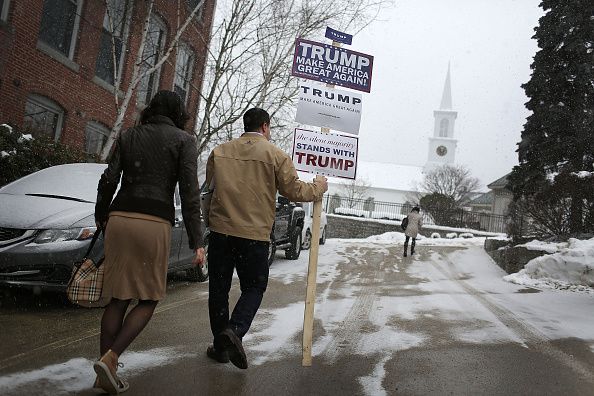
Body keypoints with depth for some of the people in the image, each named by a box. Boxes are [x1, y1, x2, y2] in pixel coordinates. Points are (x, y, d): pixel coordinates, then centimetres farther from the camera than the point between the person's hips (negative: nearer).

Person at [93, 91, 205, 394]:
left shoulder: (128, 136, 14)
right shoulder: (184, 140, 5)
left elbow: (108, 181, 8)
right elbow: (189, 191, -4)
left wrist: (101, 217, 24)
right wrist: (196, 241, -4)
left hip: (119, 218, 4)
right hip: (155, 223, -4)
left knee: (117, 299, 11)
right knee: (148, 299, 11)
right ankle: (110, 358, -5)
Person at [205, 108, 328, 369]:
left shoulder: (219, 151, 9)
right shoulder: (275, 155, -2)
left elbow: (206, 188, 17)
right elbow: (295, 191, 0)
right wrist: (319, 186, 17)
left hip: (220, 230, 3)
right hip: (255, 235, -3)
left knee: (218, 289, 13)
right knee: (253, 288, 12)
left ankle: (220, 346, 20)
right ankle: (235, 330, -11)